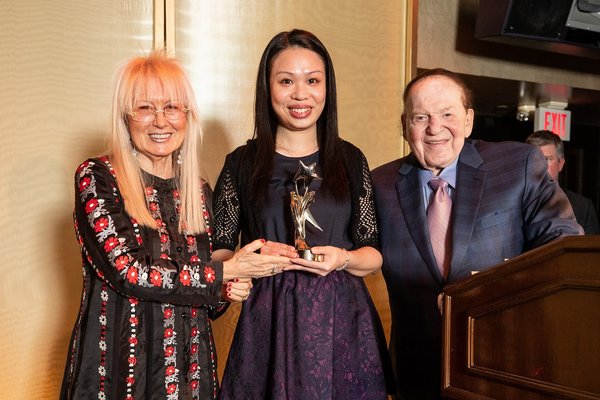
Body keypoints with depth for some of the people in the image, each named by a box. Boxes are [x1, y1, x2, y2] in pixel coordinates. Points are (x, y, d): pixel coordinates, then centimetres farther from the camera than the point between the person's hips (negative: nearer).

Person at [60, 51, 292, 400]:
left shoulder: (200, 191, 5)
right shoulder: (97, 178, -9)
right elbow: (126, 272, -19)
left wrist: (228, 292, -8)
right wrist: (228, 272, -15)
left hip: (190, 364, 5)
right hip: (120, 364, -4)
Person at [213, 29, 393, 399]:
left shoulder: (351, 160, 4)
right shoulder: (242, 163, 1)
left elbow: (374, 255, 6)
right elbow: (217, 253, 3)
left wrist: (343, 259, -13)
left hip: (342, 323, 1)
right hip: (268, 325, -1)